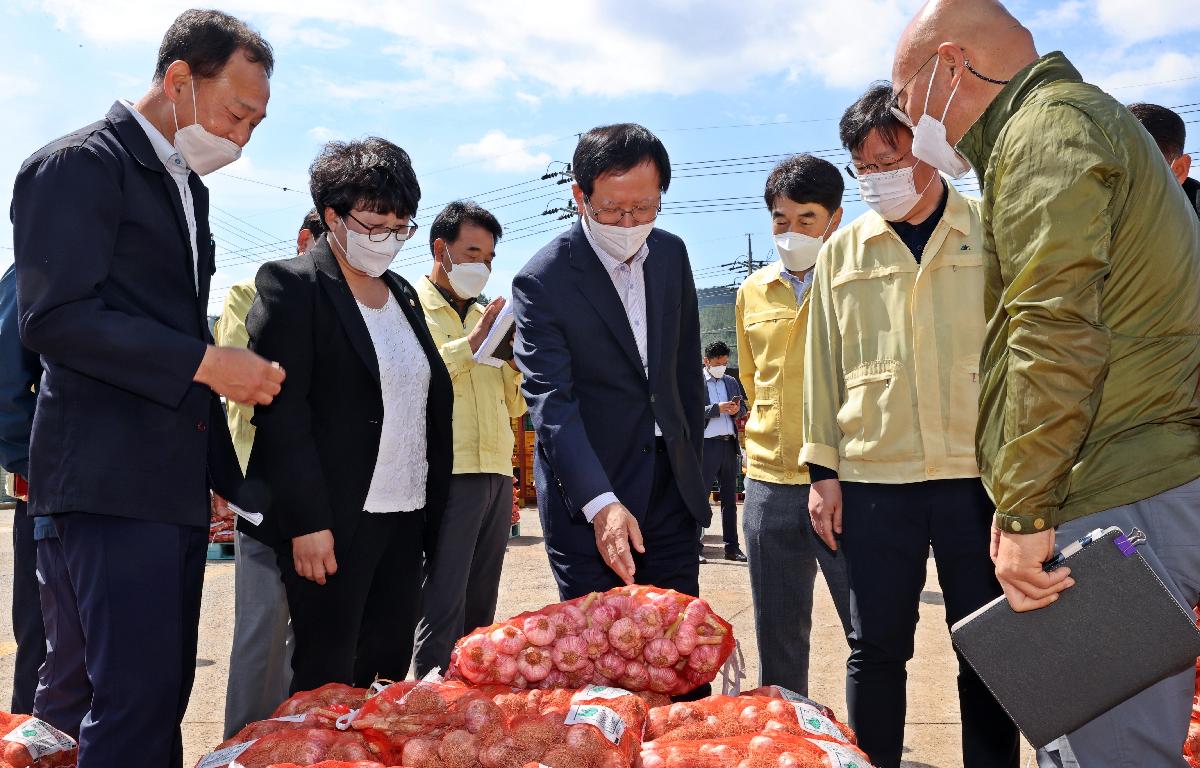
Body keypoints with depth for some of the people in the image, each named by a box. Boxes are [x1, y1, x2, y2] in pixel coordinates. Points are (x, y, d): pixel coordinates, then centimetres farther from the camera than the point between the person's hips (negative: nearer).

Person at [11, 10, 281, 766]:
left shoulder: (188, 183, 19)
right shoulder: (80, 164, -7)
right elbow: (55, 317, -18)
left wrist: (225, 475, 21)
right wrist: (206, 363, -19)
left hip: (178, 485, 9)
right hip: (114, 481, -8)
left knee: (164, 695, 13)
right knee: (136, 698, -9)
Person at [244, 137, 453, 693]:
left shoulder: (402, 294, 16)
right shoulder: (290, 285, -5)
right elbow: (280, 411, -12)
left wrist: (432, 510, 12)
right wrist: (307, 521, -17)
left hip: (405, 518, 7)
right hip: (331, 522, -7)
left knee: (385, 676, 10)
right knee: (328, 682, -1)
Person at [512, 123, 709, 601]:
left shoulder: (671, 254, 4)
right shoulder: (542, 281, -14)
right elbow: (551, 403, -21)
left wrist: (692, 467, 16)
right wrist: (601, 503, -31)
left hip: (671, 487, 5)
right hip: (584, 496, -5)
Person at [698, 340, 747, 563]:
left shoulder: (731, 382, 19)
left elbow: (743, 409, 21)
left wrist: (737, 410, -3)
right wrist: (718, 408, -18)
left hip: (729, 444, 6)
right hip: (707, 444, -6)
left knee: (730, 498, 9)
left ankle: (732, 547, 13)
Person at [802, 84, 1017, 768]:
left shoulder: (993, 234, 6)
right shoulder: (844, 251, 10)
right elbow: (823, 366, 10)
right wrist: (824, 469, 5)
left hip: (981, 476, -1)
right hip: (873, 479, 1)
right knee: (877, 648, 7)